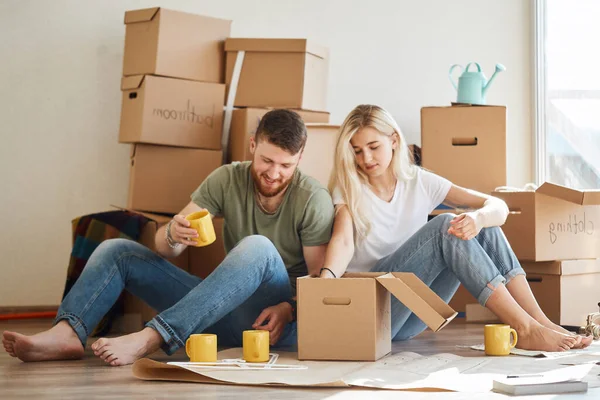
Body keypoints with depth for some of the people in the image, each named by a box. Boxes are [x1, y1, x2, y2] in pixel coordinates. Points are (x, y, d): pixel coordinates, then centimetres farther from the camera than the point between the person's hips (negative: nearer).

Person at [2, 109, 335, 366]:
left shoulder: (314, 201, -9)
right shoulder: (227, 180, 2)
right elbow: (164, 248, -2)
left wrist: (288, 309, -29)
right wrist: (173, 235, -27)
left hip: (276, 317, -5)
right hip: (226, 310, 5)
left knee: (257, 247, -36)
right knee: (115, 250, -3)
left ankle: (149, 339, -44)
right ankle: (67, 333, -32)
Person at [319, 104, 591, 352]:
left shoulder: (419, 182, 5)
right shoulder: (348, 189, -1)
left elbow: (498, 207, -3)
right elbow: (343, 241, -22)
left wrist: (479, 218, -27)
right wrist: (326, 277, -44)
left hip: (411, 316, 4)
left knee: (484, 226, -13)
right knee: (445, 226, -26)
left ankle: (541, 323, -21)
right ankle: (525, 330, -30)